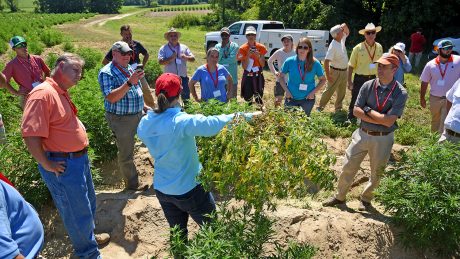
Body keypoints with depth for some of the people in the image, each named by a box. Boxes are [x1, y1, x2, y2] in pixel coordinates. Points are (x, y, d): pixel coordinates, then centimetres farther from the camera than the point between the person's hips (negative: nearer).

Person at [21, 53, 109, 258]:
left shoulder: (62, 93, 9)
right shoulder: (43, 94, -22)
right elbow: (30, 134, -28)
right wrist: (47, 165, -20)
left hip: (79, 159, 10)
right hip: (63, 166, -10)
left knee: (88, 203, 27)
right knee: (78, 212, 7)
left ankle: (89, 236, 50)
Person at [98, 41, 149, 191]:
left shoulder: (129, 69, 11)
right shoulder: (107, 73, -15)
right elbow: (111, 98, -26)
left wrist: (144, 106, 20)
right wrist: (129, 83, -33)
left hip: (137, 115, 8)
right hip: (121, 119, -7)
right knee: (126, 154, 6)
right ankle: (132, 183, 22)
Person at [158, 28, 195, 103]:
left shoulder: (184, 47, 11)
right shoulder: (164, 48, 4)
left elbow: (193, 59, 6)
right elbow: (160, 62, -8)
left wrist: (186, 57, -14)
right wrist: (171, 58, -18)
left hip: (183, 76, 2)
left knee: (186, 95, 7)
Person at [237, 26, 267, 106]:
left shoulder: (261, 47, 1)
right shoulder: (243, 48, -5)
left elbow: (263, 65, 0)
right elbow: (244, 67, -8)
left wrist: (258, 56, -17)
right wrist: (248, 56, -21)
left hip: (258, 76, 2)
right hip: (247, 76, -1)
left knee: (259, 98, 5)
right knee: (247, 98, 2)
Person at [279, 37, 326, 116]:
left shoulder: (315, 63, -7)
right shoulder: (289, 61, -7)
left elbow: (323, 80, 3)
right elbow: (281, 77, 4)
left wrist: (313, 92, -8)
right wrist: (286, 90, -7)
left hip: (307, 99, 0)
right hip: (291, 98, 0)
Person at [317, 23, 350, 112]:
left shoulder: (342, 40, 2)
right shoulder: (333, 46, -23)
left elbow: (347, 32, 22)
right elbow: (326, 61, -27)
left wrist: (345, 26, 0)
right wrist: (328, 75, -26)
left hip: (344, 71, 8)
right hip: (336, 72, -8)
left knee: (342, 92, 15)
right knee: (329, 91, -1)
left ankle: (338, 108, 28)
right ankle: (320, 107, 11)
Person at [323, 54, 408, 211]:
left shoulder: (400, 93, -13)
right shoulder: (368, 86, -4)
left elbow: (389, 121, -20)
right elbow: (356, 111, -8)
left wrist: (368, 110, -12)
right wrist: (379, 119, -17)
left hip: (383, 139, -2)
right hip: (362, 134, 2)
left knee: (377, 173, 15)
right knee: (348, 167, 9)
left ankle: (366, 199, 38)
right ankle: (339, 197, 28)